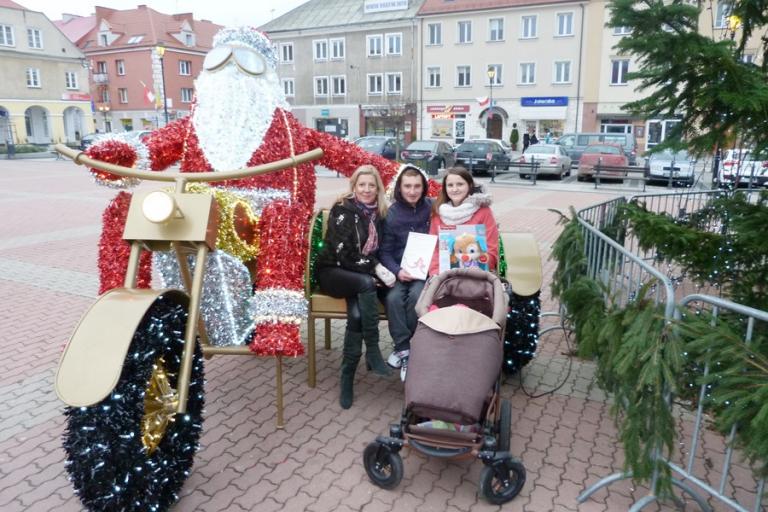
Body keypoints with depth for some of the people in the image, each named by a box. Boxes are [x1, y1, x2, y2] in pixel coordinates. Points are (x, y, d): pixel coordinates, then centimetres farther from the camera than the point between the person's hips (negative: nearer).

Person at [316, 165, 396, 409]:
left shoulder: (378, 212, 7)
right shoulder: (342, 210, -10)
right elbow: (344, 253, -18)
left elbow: (379, 250, 11)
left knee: (356, 314, -27)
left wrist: (381, 269, -12)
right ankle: (373, 350, -29)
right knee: (366, 283, -36)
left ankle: (347, 377, -18)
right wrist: (376, 269, -24)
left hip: (361, 275, 5)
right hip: (333, 271, -5)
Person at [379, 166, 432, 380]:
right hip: (400, 270, 1)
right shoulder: (391, 214, 0)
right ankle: (404, 350, -18)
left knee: (416, 295, -30)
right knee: (393, 298, -28)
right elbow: (385, 251, 1)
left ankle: (402, 348, -14)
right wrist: (397, 271, -17)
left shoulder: (432, 208, 1)